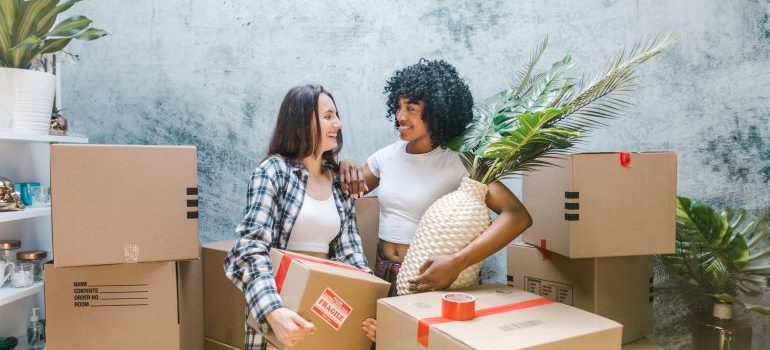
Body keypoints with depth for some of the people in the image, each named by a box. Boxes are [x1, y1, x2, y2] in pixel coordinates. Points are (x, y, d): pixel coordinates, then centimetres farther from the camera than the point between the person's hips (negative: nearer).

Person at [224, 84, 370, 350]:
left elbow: (349, 250, 2)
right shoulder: (274, 170, -8)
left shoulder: (339, 182, 7)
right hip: (281, 306, -5)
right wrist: (273, 311, -34)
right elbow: (252, 249, -18)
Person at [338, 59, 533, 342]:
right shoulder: (387, 155, 3)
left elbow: (518, 216, -22)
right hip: (382, 272, 3)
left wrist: (457, 263, -31)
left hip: (424, 280, -3)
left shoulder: (457, 163, -12)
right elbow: (345, 193, 15)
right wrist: (346, 168, -7)